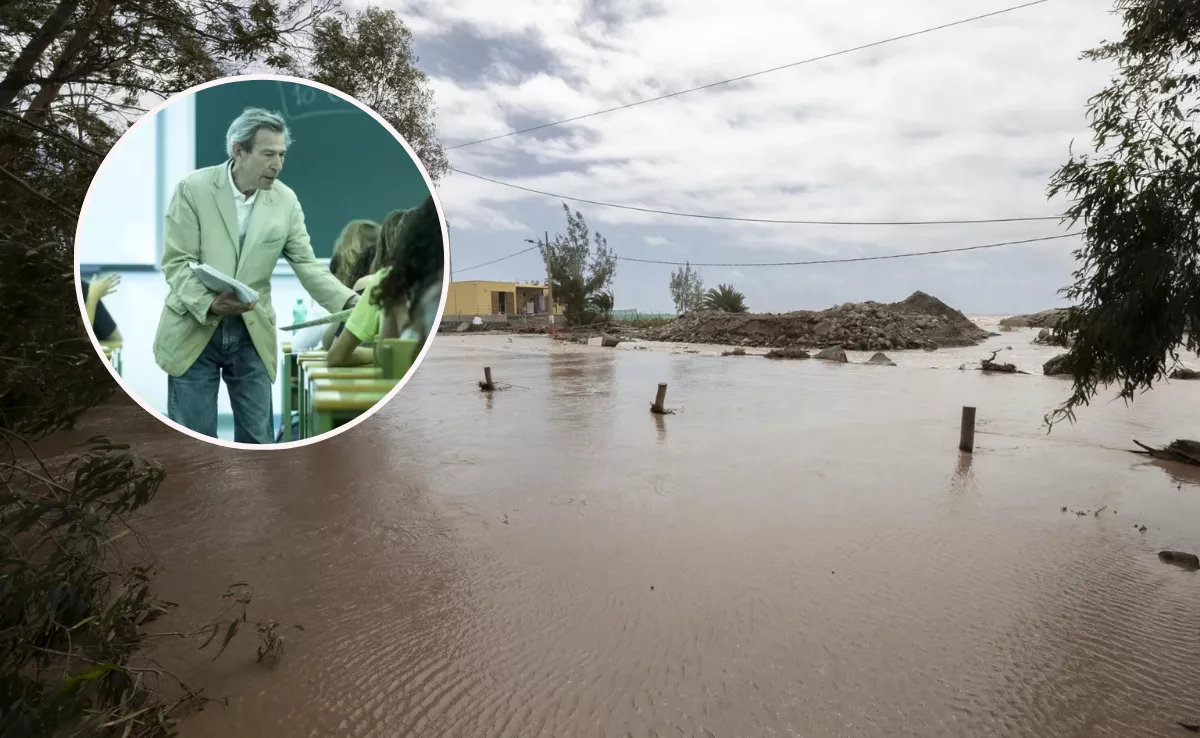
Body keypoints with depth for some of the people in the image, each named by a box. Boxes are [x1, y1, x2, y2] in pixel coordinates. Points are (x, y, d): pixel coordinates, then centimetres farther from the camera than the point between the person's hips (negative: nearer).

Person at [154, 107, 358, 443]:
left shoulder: (286, 200, -1)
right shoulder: (193, 188, -8)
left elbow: (307, 264, -3)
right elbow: (177, 262, -9)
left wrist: (351, 302, -19)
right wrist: (209, 303, -27)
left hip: (253, 334, 2)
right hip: (194, 330, -2)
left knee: (258, 438, 9)